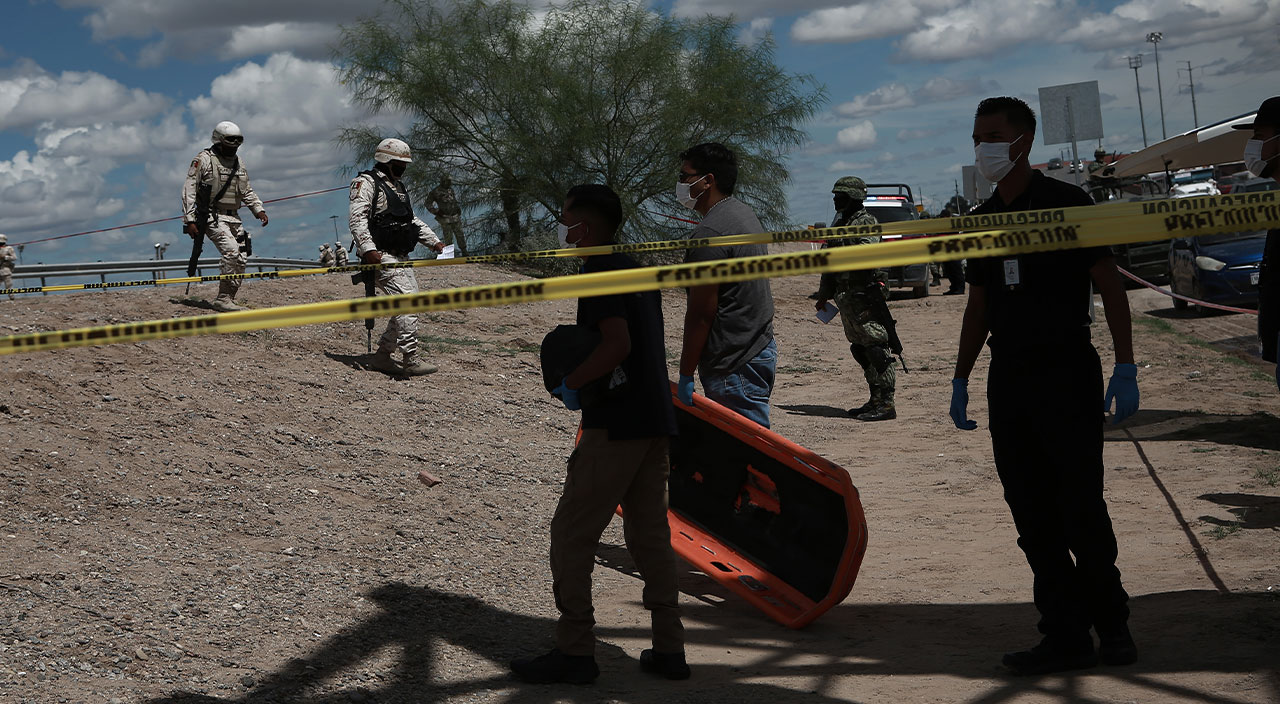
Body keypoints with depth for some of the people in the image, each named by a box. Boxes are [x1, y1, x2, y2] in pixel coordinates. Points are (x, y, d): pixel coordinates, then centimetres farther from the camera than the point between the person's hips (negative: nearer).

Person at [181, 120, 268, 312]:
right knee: (231, 251, -24)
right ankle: (223, 299, -19)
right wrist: (190, 220, -12)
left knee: (241, 259, 0)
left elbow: (247, 192, 26)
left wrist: (258, 210, 9)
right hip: (212, 216, -7)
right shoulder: (204, 159, -4)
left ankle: (227, 300, 8)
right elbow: (189, 190, -6)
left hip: (233, 217, 7)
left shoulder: (238, 164, 17)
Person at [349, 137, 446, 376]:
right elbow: (358, 219, -16)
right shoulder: (366, 182, -4)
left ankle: (382, 355, 15)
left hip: (401, 257, 9)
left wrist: (434, 242, 21)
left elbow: (412, 220, 30)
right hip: (381, 256, -9)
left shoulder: (398, 186, 24)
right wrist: (368, 249, -28)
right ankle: (411, 359, -20)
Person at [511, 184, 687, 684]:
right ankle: (669, 649, 15)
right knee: (650, 534, 13)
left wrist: (571, 384, -12)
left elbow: (617, 345, -23)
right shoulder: (636, 269, 16)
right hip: (656, 419, 9)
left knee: (572, 533, -2)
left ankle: (574, 652, 1)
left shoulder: (599, 272, -12)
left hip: (615, 426, -9)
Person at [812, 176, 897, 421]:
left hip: (865, 297, -10)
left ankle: (886, 405, -8)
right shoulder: (840, 223, 19)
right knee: (860, 350, 12)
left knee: (876, 349, -9)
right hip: (847, 298, 10)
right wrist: (823, 295, 28)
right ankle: (876, 400, 19)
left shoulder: (866, 223, -9)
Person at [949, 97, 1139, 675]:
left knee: (1081, 508, -5)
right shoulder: (982, 219, 13)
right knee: (1034, 518, 3)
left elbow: (1109, 284, -5)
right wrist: (960, 379, 16)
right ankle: (1067, 634, 9)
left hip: (1068, 372, -6)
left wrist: (1125, 366, -12)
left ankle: (1111, 622, 13)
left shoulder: (1065, 203, -4)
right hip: (1008, 379, 6)